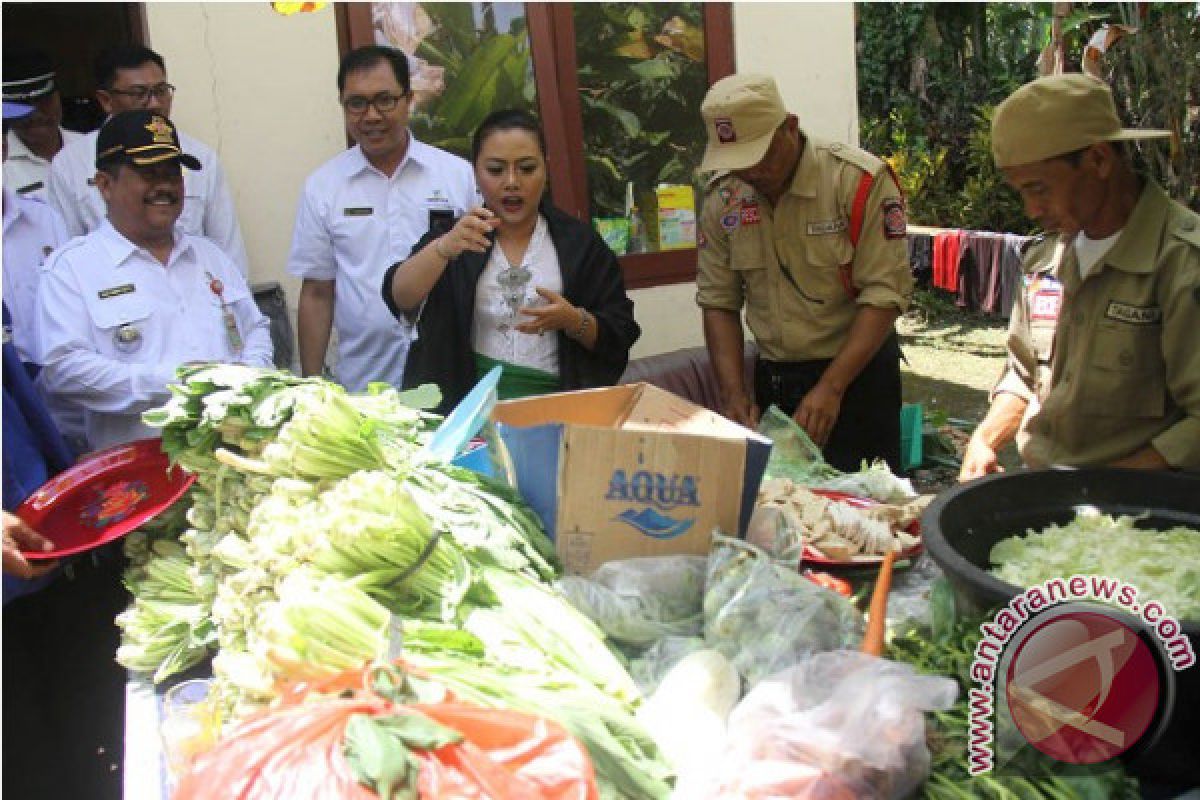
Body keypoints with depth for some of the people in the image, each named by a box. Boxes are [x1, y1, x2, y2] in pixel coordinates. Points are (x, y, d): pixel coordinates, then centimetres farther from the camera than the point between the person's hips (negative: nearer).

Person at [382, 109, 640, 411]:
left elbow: (619, 338, 9)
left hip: (556, 402, 1)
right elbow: (399, 299, -8)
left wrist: (573, 321, -11)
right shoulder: (453, 237, 10)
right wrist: (444, 248, -26)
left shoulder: (580, 242, 9)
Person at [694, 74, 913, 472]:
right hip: (772, 378, 4)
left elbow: (884, 294, -18)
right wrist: (734, 393, -8)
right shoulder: (722, 197, -1)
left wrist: (831, 388, -23)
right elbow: (719, 303, 3)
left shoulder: (859, 181, -15)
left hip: (858, 370, -4)